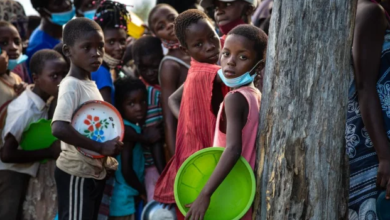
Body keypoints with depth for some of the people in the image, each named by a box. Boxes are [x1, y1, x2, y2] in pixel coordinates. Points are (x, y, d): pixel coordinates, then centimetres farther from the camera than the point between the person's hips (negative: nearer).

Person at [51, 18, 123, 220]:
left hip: (95, 171, 9)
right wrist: (100, 147, -29)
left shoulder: (90, 84, 9)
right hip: (76, 174, -9)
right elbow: (58, 128, -33)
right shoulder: (72, 86, -18)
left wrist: (107, 153, 6)